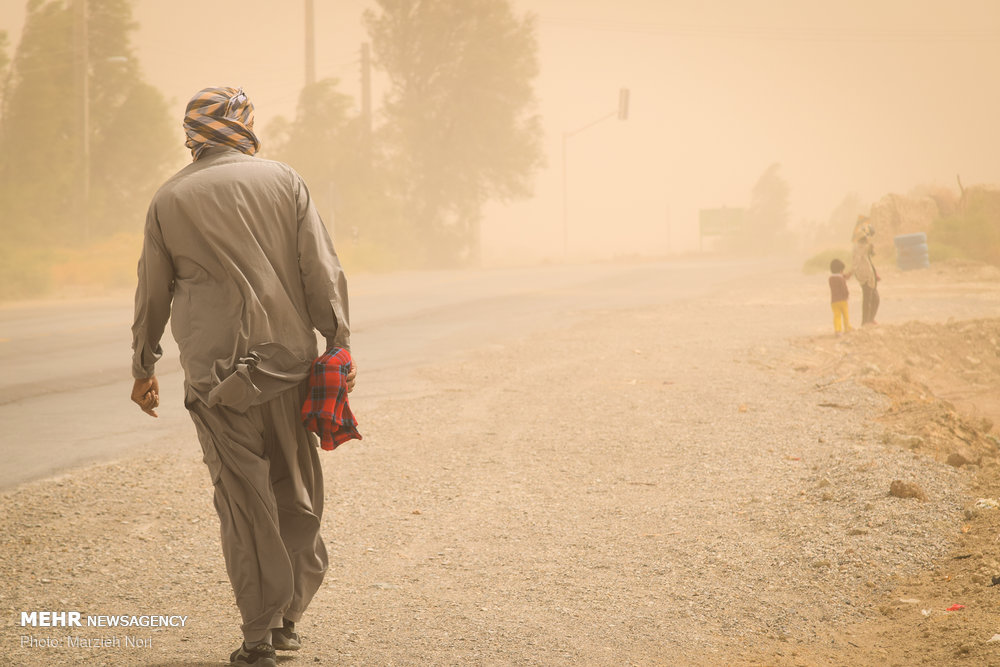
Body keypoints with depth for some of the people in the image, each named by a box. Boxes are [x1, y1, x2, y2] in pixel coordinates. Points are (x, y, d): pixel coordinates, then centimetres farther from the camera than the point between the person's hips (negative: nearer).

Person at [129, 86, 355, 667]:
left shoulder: (169, 201, 4)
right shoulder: (283, 181, 3)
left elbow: (153, 293, 9)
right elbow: (321, 272, -1)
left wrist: (144, 368, 20)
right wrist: (340, 345, 4)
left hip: (217, 373, -1)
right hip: (288, 359, 1)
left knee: (244, 499, 2)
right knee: (296, 492, 13)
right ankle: (288, 618, 17)